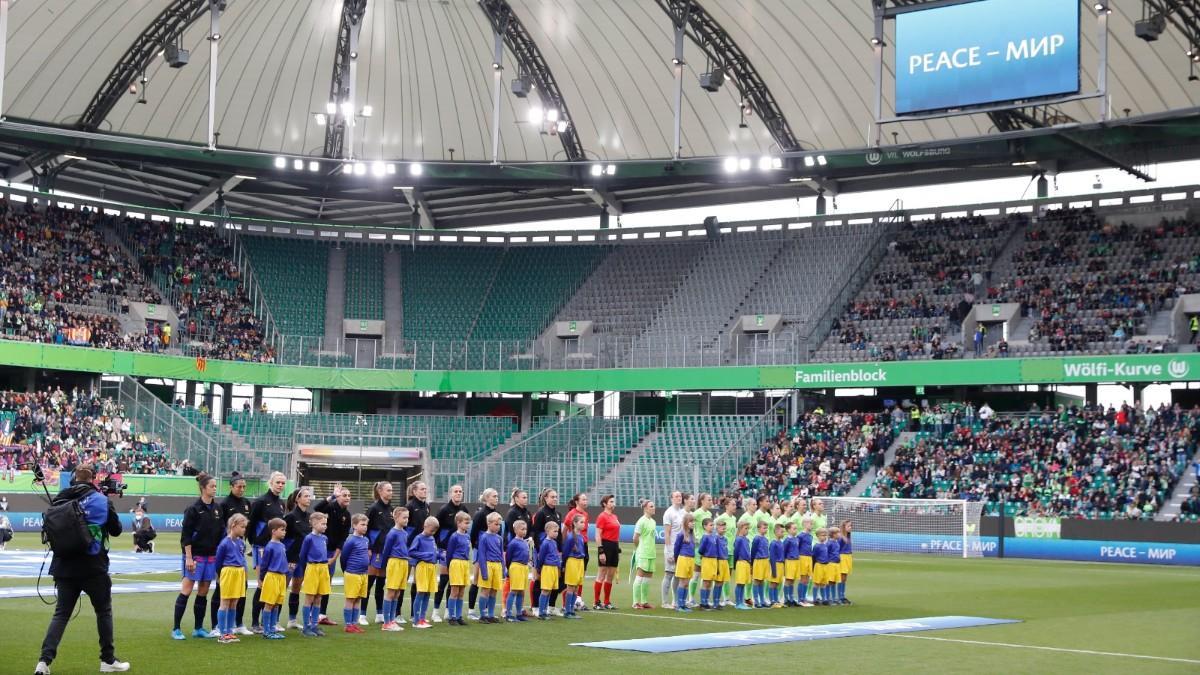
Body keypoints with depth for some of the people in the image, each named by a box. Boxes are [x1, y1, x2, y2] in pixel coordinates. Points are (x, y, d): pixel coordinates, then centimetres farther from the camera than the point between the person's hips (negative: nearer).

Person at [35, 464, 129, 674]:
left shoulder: (59, 499, 2)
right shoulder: (101, 500, -6)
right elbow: (116, 530, 4)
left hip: (65, 567, 3)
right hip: (93, 568, -3)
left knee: (61, 613, 7)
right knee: (104, 611, 12)